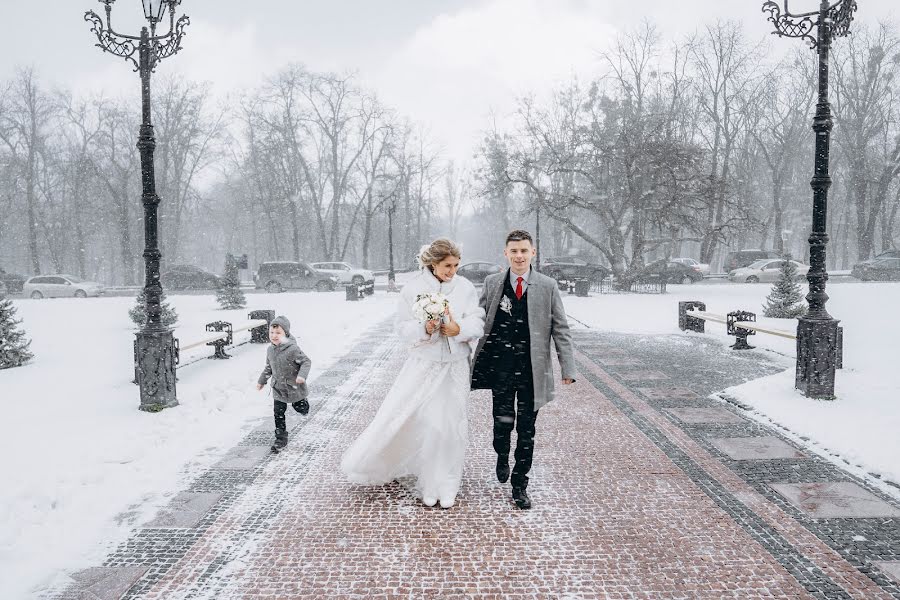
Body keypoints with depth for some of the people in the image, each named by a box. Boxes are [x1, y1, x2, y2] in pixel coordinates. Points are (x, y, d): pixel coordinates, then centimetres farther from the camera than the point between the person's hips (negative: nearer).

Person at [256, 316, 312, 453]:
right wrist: (262, 381, 23)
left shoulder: (293, 349, -22)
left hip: (294, 387, -5)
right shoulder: (270, 350, -1)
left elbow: (306, 362, -17)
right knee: (278, 413, 5)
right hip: (278, 388, 5)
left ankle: (302, 401, 48)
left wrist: (302, 375, -33)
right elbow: (268, 367, 15)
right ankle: (281, 438, 16)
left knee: (301, 409, 12)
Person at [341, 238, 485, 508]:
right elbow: (403, 328, -5)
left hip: (454, 367, 2)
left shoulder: (465, 287, -2)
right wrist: (425, 329, -24)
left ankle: (444, 486, 25)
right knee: (401, 418, -1)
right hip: (422, 366, -2)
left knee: (449, 424, 8)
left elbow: (477, 322, -4)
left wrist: (459, 329, -23)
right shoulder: (413, 288, -6)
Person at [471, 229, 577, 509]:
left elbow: (560, 329, 2)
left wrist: (567, 367, -3)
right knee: (503, 421, 3)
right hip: (500, 366, 0)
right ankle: (502, 458, 37)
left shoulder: (548, 286, 1)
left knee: (526, 429, 7)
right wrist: (471, 359, 2)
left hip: (532, 369, 0)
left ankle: (519, 486, 21)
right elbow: (480, 321, 7)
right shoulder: (492, 283, 3)